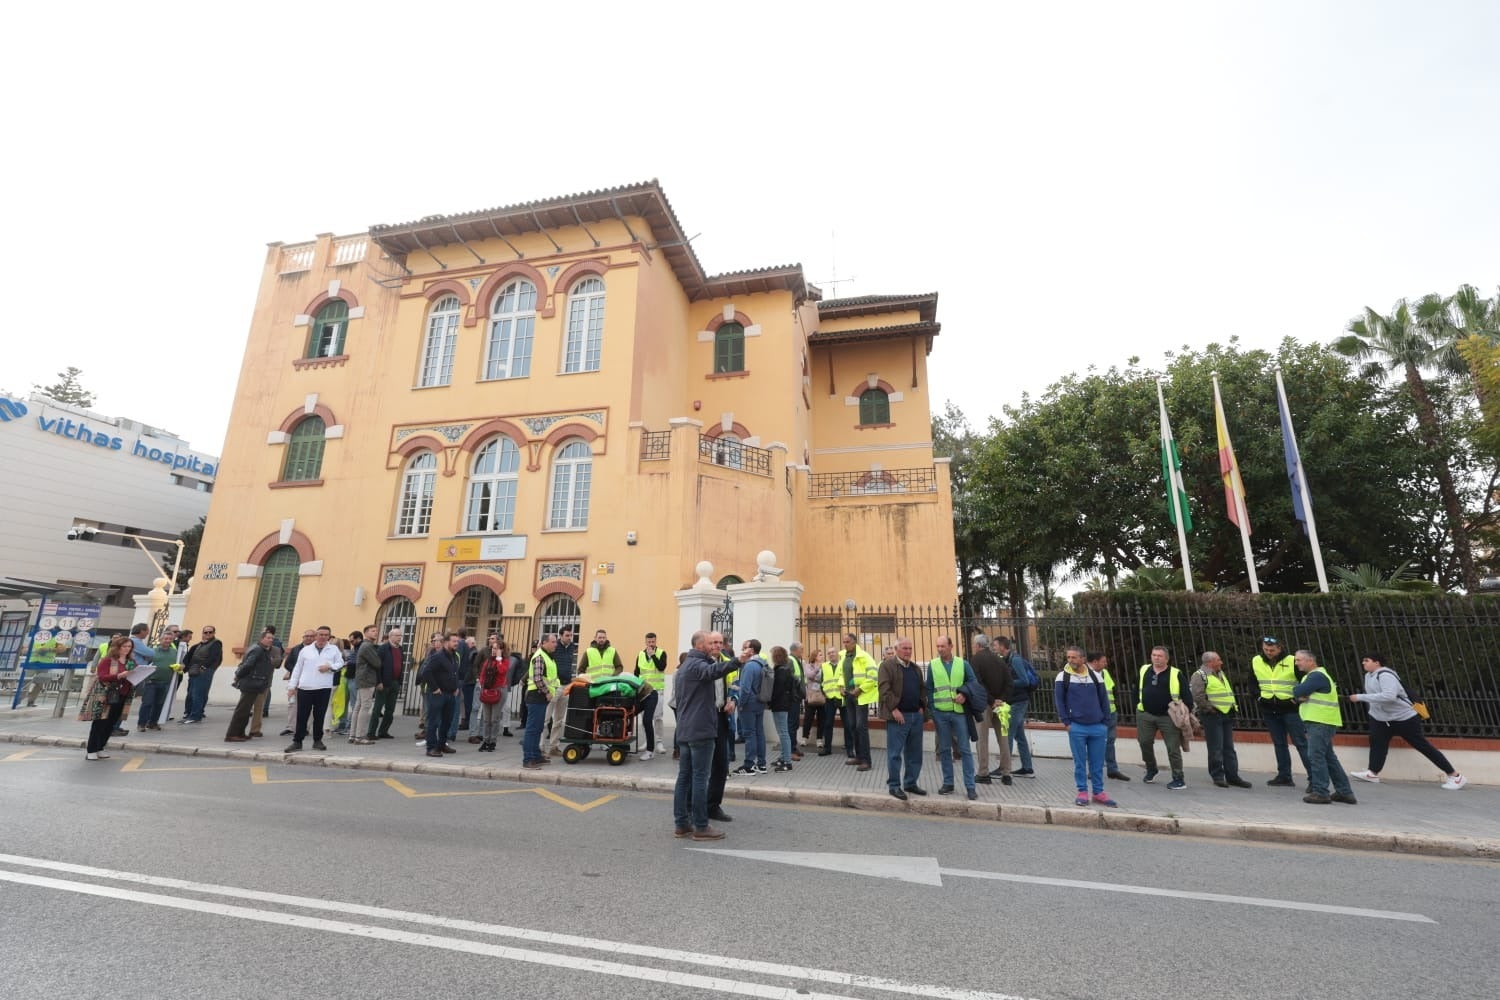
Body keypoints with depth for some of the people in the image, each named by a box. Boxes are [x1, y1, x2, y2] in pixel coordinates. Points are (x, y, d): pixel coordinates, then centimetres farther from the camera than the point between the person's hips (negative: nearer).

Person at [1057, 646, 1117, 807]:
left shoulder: (1095, 675, 4)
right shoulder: (1063, 676, -3)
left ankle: (1098, 792, 21)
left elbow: (1104, 700, 9)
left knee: (1097, 762, 9)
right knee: (1080, 762, 4)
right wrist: (1066, 722, -6)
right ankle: (1082, 792, 14)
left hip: (1098, 727, 2)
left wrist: (1106, 723, 5)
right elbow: (1058, 700, -2)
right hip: (1076, 727, -2)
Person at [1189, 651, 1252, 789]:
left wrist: (1232, 708, 16)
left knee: (1229, 748, 12)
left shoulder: (1220, 673, 17)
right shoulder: (1199, 676, -12)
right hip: (1212, 716, -9)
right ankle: (1218, 777, 5)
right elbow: (1197, 696, -19)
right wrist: (1210, 708, -16)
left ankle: (1233, 776, 20)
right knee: (1216, 749, -3)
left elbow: (1228, 692, 26)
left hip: (1226, 715, 9)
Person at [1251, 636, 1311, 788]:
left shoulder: (1292, 661, -11)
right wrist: (1259, 695, 3)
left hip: (1290, 708, -4)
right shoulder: (1255, 661, 2)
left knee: (1301, 742, -3)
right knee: (1279, 744, 11)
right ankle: (1284, 776, 18)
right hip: (1269, 710, 4)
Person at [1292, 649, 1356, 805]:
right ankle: (1345, 792, 22)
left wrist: (1297, 690, 0)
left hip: (1321, 722, -10)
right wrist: (1301, 697, -5)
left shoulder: (1317, 676, -14)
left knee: (1316, 756, -9)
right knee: (1328, 757, 15)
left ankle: (1320, 793, -8)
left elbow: (1297, 692, -21)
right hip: (1321, 722, 10)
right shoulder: (1315, 675, 19)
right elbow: (1298, 695, 16)